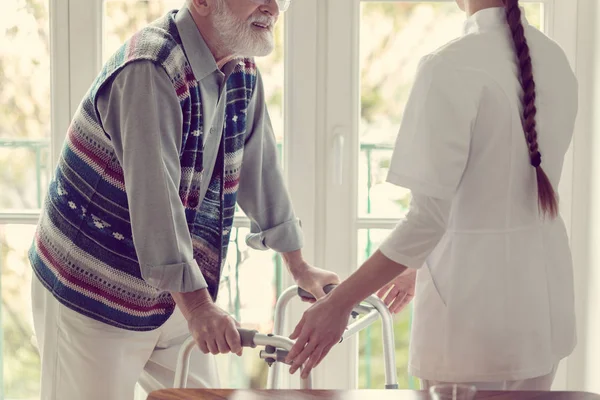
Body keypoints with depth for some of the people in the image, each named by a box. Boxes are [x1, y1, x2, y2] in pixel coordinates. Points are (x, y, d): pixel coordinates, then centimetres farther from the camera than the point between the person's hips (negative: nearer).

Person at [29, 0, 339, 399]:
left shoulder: (243, 73, 3)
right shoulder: (148, 70, -25)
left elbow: (260, 168, 12)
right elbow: (154, 195, -31)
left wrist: (300, 267, 18)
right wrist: (196, 304, -34)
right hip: (93, 295, -8)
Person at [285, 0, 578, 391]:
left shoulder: (452, 68, -17)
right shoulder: (557, 60, 4)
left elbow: (428, 216, -21)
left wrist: (340, 302, -15)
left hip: (477, 313, -6)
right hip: (545, 305, 6)